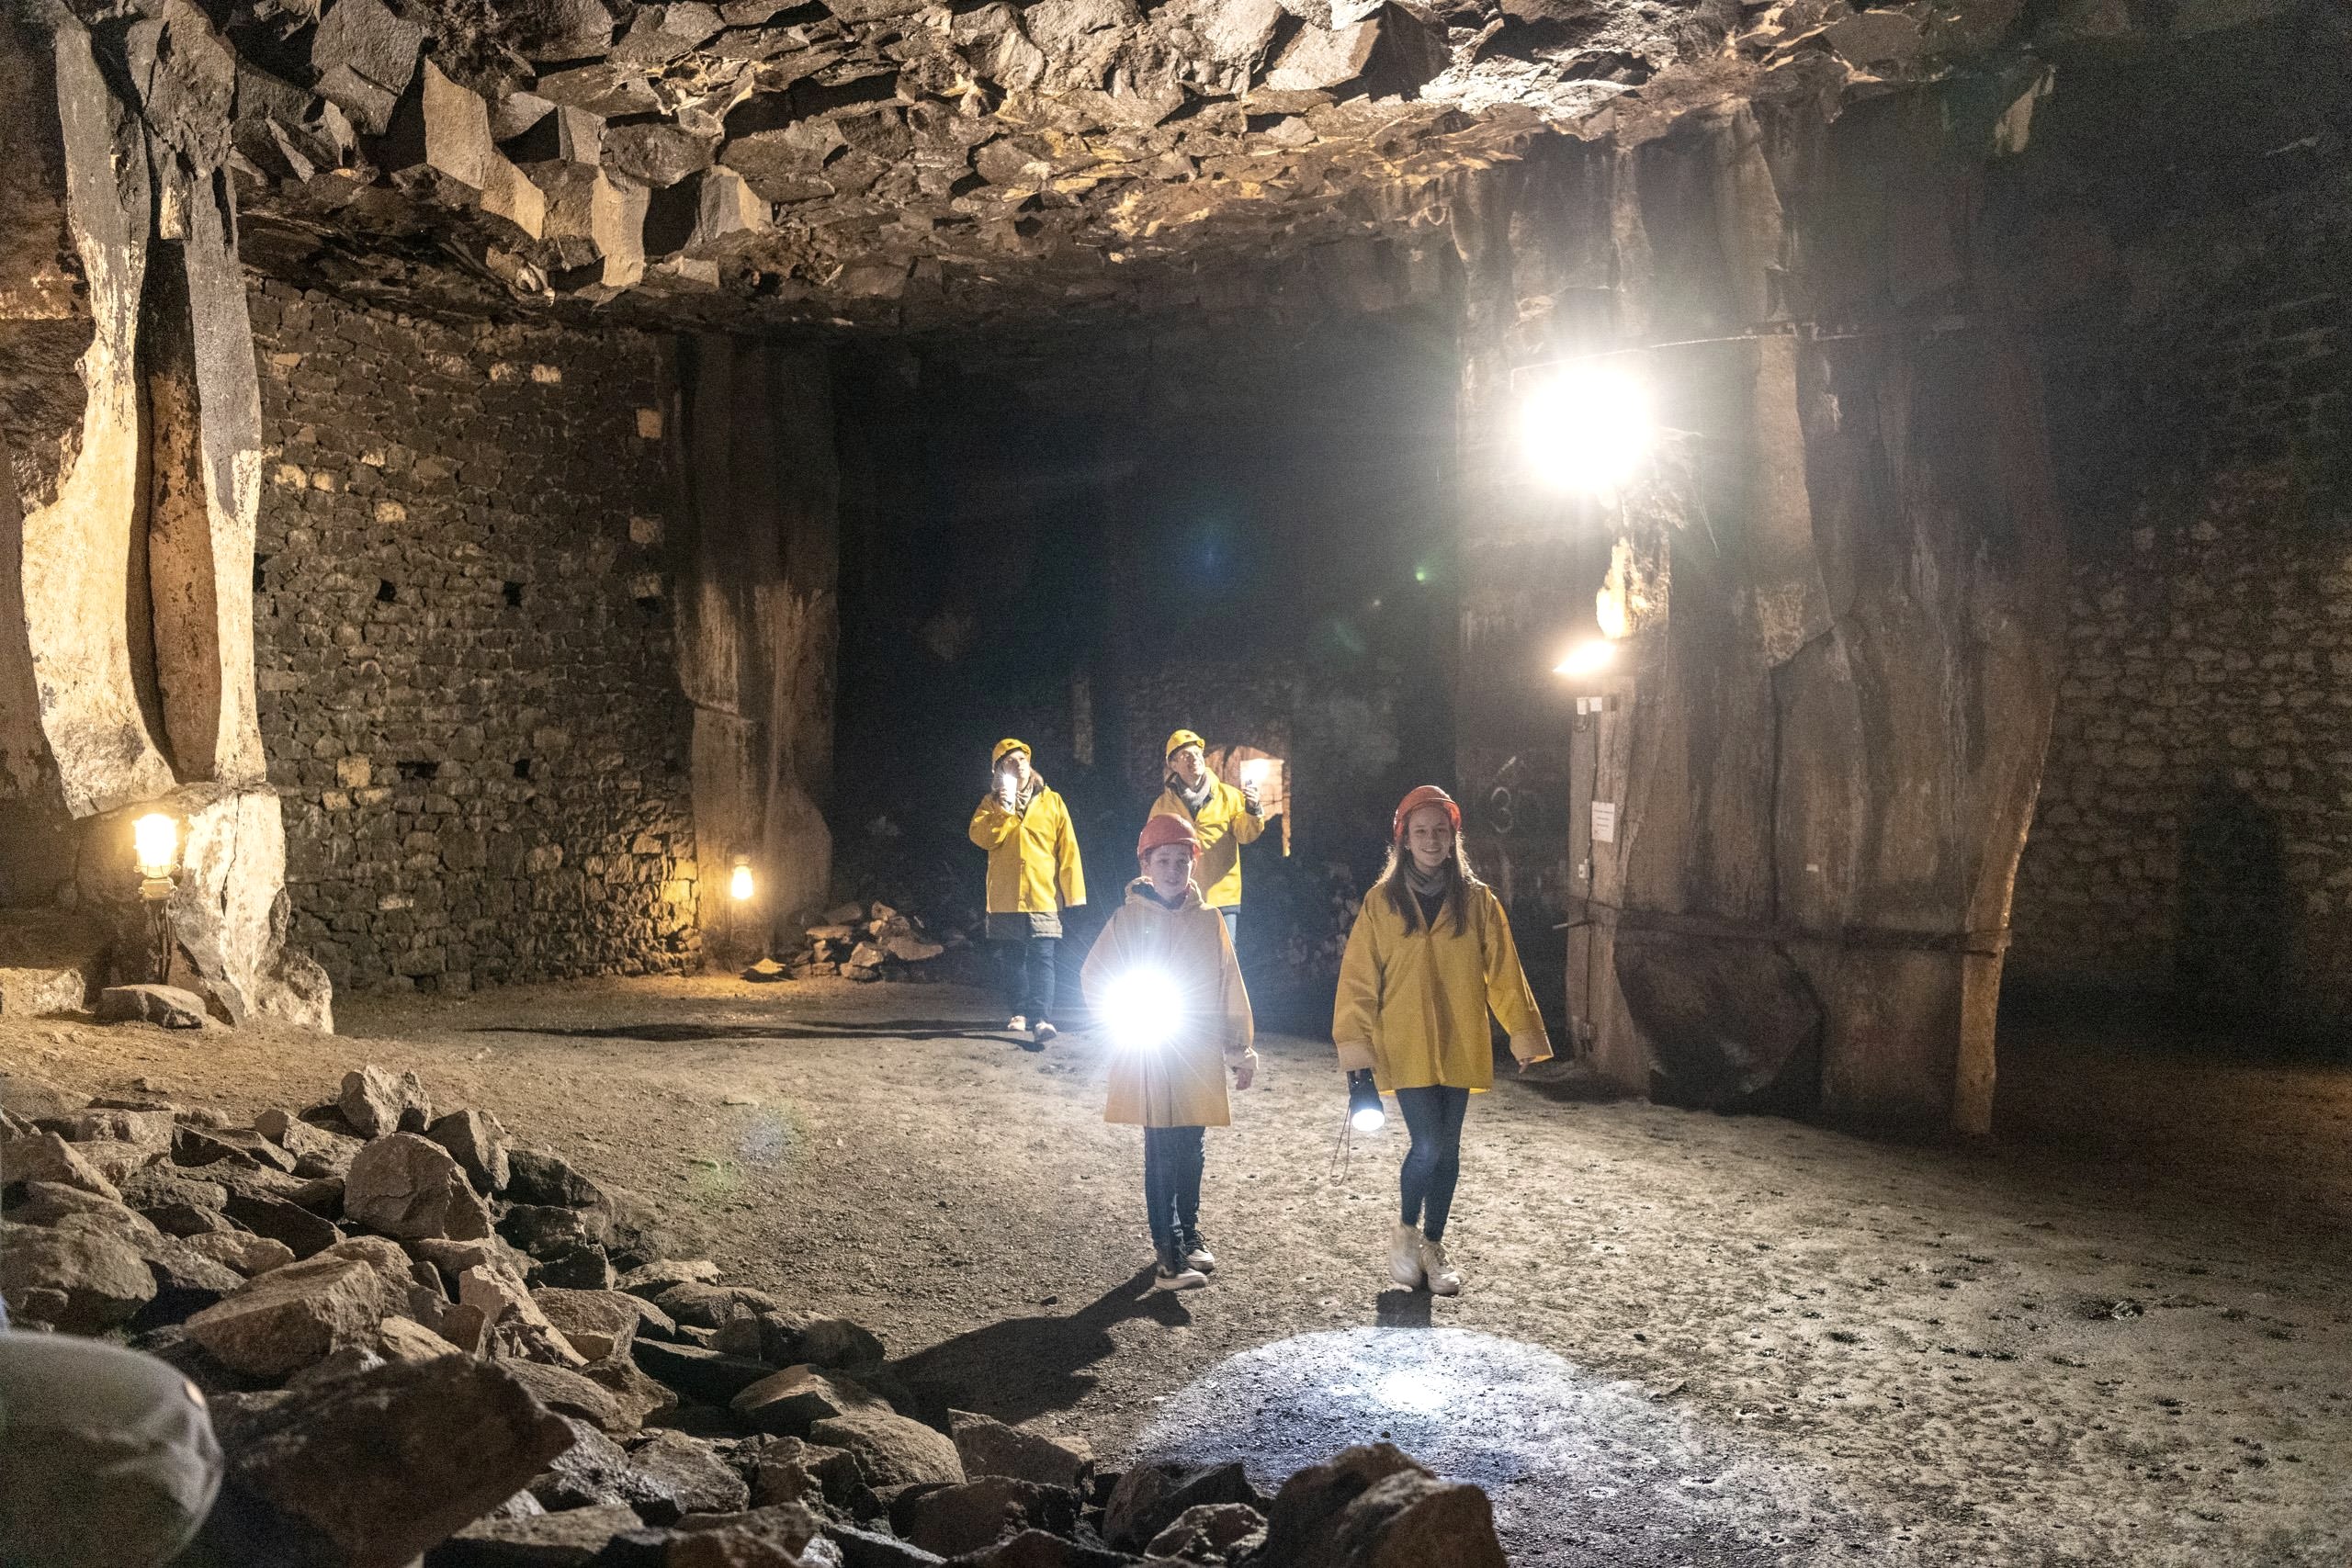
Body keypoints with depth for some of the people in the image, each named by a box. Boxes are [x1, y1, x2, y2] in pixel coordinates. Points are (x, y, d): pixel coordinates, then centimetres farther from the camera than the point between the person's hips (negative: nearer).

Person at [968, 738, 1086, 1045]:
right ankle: (1021, 1013, 22)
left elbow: (1068, 848, 3)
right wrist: (1003, 810, -16)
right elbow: (980, 836, -6)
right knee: (1011, 959, 9)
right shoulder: (992, 803, 11)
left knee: (1042, 958, -11)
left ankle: (1041, 1018, -16)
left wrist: (1072, 892, -3)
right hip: (1005, 896, 2)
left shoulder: (1051, 802, 7)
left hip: (1043, 895, -2)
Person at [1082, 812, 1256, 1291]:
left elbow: (1230, 989, 9)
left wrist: (1241, 1052, 9)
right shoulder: (1130, 918, -3)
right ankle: (1167, 1250, 2)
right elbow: (1094, 978, 0)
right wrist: (1128, 1020, -11)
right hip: (1149, 1057, -3)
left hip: (1199, 1054, 3)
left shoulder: (1207, 920, 5)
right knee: (1162, 1153, -3)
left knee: (1191, 1149, 12)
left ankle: (1188, 1233, 29)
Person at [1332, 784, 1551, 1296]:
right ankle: (1406, 1231, 15)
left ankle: (1433, 1246, 25)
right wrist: (1355, 1044, -7)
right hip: (1406, 1046, -2)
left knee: (1446, 1150, 9)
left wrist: (1524, 1033, -1)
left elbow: (1503, 972, 3)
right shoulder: (1382, 901, -2)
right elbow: (1359, 978, -2)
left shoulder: (1477, 900, 3)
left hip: (1460, 1044, 3)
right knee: (1427, 1145, -11)